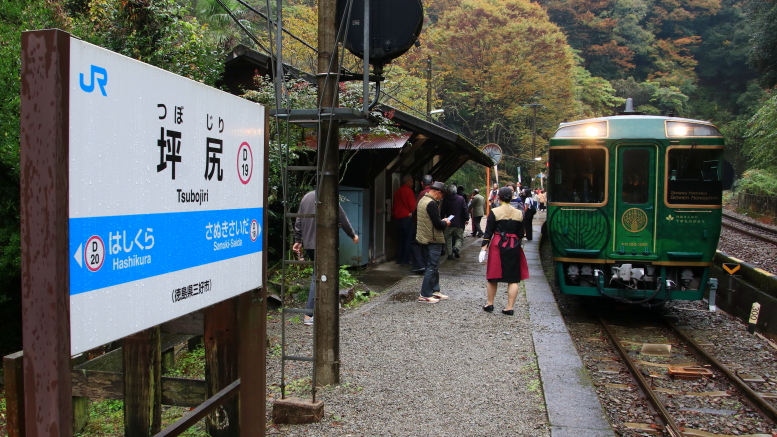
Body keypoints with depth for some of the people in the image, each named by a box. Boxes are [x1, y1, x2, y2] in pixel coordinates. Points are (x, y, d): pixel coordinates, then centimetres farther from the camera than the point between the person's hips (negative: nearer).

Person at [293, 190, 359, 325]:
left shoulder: (306, 197, 11)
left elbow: (298, 221, 13)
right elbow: (343, 219, -3)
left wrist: (298, 240, 19)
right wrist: (353, 236, 11)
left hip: (308, 244, 7)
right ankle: (309, 315, -5)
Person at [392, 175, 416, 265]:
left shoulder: (397, 192, 12)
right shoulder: (408, 191, -10)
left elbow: (394, 205, 15)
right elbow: (412, 205, -13)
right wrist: (411, 212, 5)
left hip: (398, 218, 7)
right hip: (407, 217, -7)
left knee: (401, 240, 15)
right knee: (408, 240, -2)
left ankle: (399, 259, 15)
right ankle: (406, 260, -4)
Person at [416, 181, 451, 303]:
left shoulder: (423, 200, 13)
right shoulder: (432, 204, -20)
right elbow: (437, 224, -22)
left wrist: (442, 221, 13)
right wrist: (445, 223, -2)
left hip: (425, 238, 10)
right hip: (433, 239, -10)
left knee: (434, 266, 17)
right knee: (432, 267, -4)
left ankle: (435, 290, 25)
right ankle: (425, 295, -1)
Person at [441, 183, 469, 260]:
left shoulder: (445, 199, -5)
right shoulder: (461, 199, -6)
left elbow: (442, 211, -2)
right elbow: (465, 210, -5)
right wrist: (466, 219, 4)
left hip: (448, 223, 0)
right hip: (459, 223, 0)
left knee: (448, 239, 11)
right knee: (459, 238, 12)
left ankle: (450, 254, 7)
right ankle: (456, 247, -14)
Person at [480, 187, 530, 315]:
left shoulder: (494, 212, -6)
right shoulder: (519, 213, 3)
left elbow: (488, 232, -7)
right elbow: (520, 234, 7)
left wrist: (484, 247, -4)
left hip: (497, 246, -2)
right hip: (514, 247, 2)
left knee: (492, 277, 10)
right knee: (513, 279, 6)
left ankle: (489, 304, 19)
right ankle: (509, 307, 5)